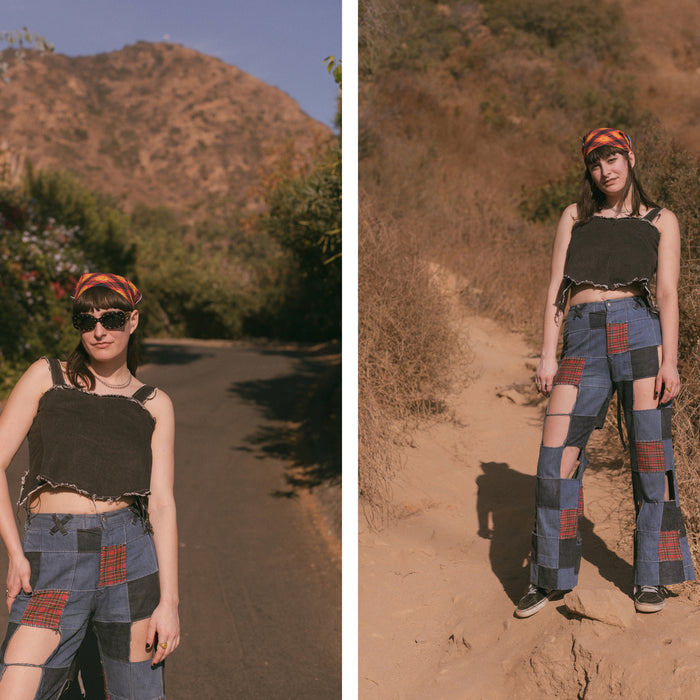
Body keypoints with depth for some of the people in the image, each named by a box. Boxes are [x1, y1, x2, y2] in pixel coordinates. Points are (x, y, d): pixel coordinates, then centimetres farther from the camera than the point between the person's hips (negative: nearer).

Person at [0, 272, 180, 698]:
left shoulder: (154, 404, 9)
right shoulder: (47, 377, 6)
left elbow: (162, 503, 2)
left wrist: (169, 601, -5)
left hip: (130, 556, 1)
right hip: (52, 565, -1)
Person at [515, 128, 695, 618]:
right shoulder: (575, 217, 20)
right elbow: (556, 288, 13)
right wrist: (548, 354, 2)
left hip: (640, 332, -1)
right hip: (583, 340, 2)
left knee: (650, 455, -3)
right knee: (556, 453, -6)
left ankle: (650, 577, 10)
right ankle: (548, 578, 6)